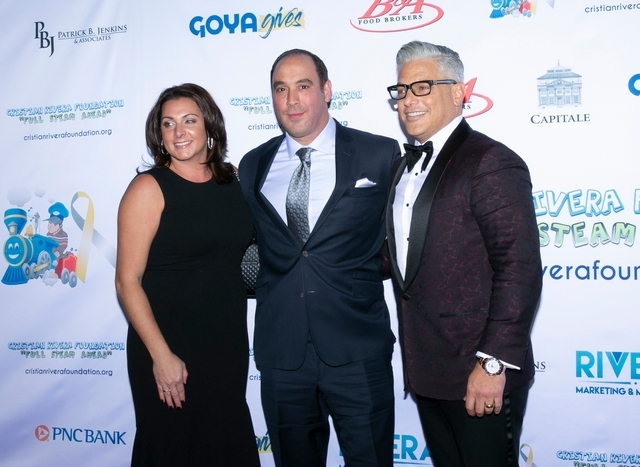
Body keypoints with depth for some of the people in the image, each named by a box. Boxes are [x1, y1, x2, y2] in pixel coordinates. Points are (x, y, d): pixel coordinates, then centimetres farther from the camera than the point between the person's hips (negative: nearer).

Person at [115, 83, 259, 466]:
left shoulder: (233, 179, 4)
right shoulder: (149, 189, -10)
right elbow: (128, 280, -13)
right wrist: (161, 355, -16)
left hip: (229, 344, 5)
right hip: (170, 347, -4)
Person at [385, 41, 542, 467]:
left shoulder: (491, 163, -14)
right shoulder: (405, 167, 13)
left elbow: (520, 271, -19)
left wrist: (494, 364, -20)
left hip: (479, 376, -7)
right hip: (426, 370, 8)